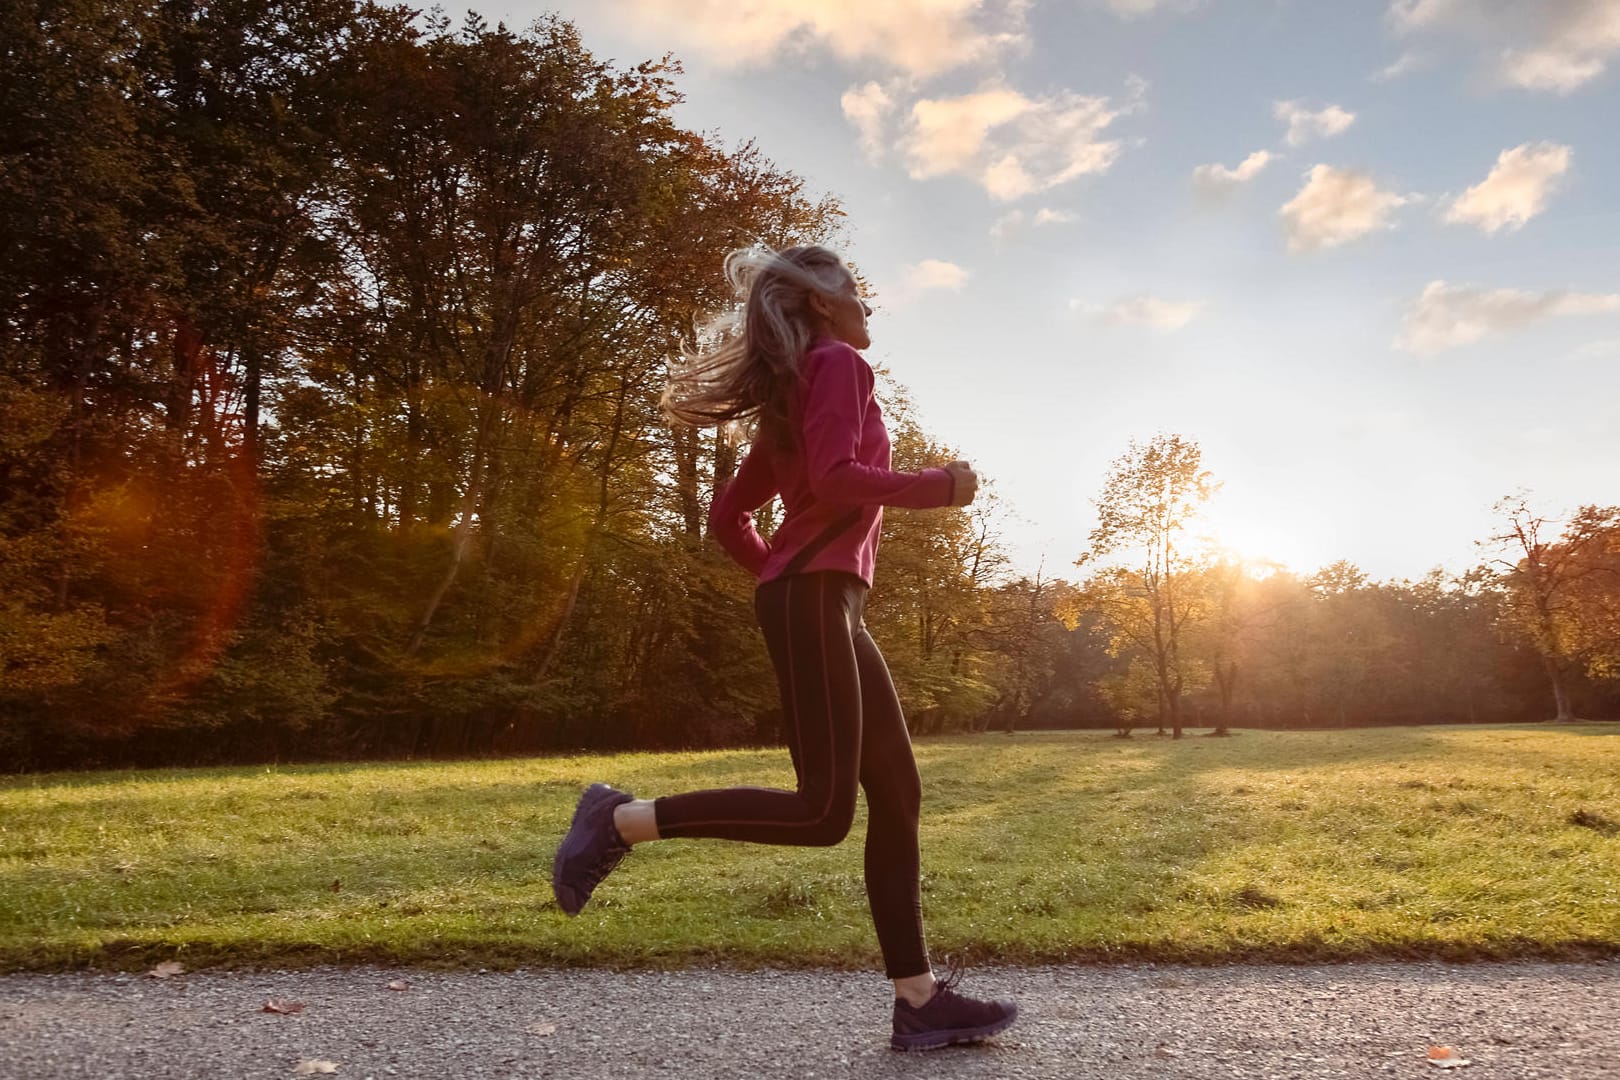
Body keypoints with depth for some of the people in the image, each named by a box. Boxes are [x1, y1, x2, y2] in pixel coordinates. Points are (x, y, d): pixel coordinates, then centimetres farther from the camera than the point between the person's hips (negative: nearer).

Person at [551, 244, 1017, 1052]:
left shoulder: (793, 393, 25)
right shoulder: (838, 363, -1)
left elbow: (728, 516, 23)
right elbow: (836, 478, -19)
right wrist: (936, 487, -7)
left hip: (824, 604, 10)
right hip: (813, 598, -10)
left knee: (896, 794, 5)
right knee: (824, 810, -12)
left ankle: (920, 1000, 7)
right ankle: (621, 821, -7)